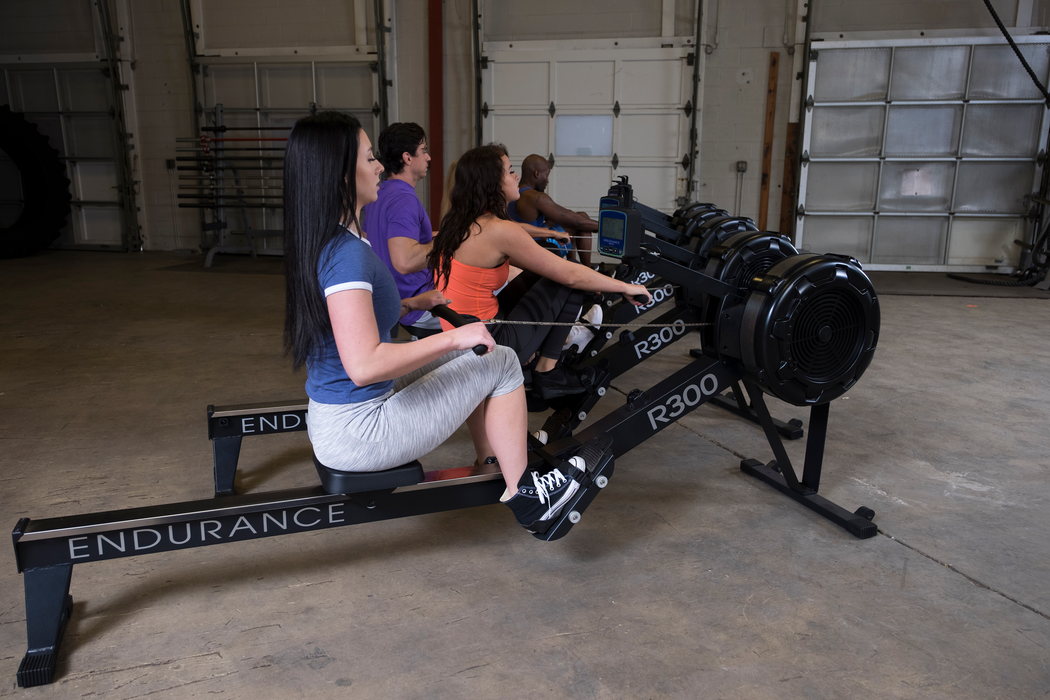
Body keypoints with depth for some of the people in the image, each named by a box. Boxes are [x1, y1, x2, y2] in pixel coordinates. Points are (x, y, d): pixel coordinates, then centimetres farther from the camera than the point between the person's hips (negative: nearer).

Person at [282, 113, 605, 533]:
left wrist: (410, 305, 12)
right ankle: (524, 494, 10)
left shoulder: (322, 241, 6)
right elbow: (364, 365, -33)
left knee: (469, 355, 19)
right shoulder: (347, 253, -25)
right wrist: (453, 337, -25)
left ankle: (490, 463, 27)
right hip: (358, 434, -10)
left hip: (333, 416, 10)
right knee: (501, 361, -2)